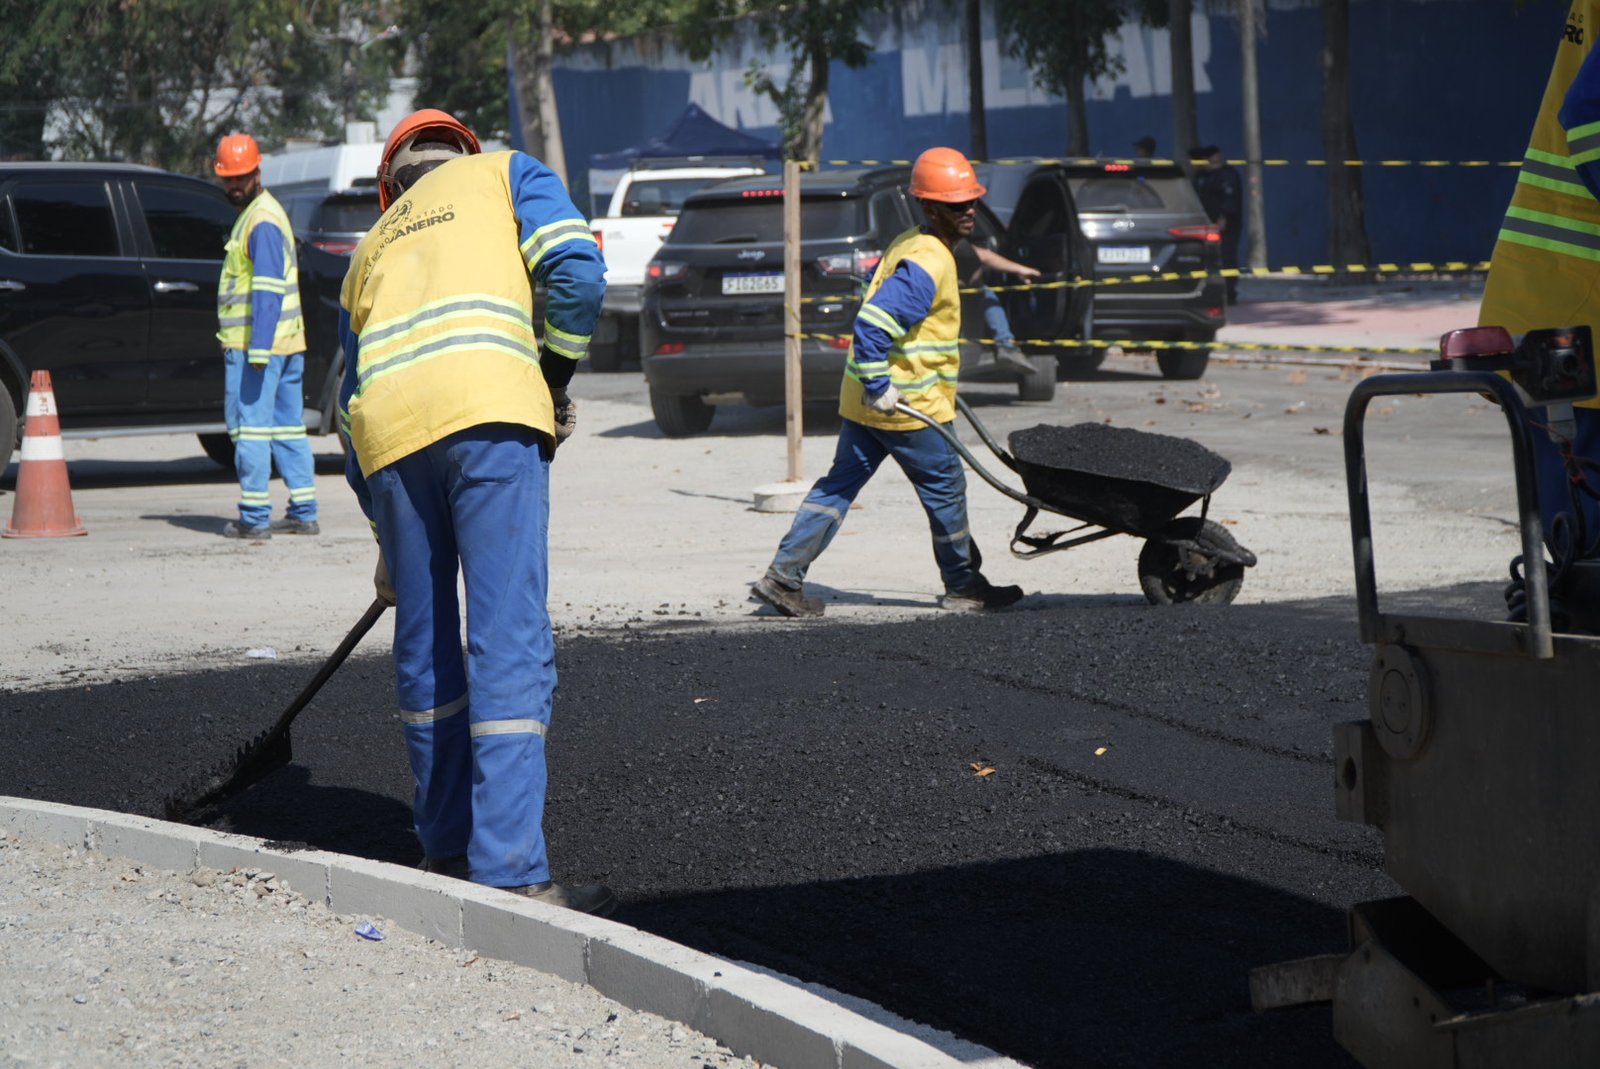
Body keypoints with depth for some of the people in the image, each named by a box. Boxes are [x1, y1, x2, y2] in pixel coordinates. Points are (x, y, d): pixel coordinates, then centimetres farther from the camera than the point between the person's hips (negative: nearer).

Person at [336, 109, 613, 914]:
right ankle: (509, 871, -12)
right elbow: (575, 271, 3)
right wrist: (556, 381, 16)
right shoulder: (504, 174, 23)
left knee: (423, 643, 16)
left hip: (388, 428, 4)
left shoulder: (373, 245, 34)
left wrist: (389, 541, 39)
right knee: (510, 638, -7)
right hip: (489, 407, -4)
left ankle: (446, 847, 26)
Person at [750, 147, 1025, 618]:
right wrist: (880, 386, -26)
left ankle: (784, 575, 6)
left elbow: (877, 293, 28)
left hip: (865, 400, 10)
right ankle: (962, 585, 21)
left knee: (839, 484, 9)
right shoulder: (927, 265, -21)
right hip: (906, 404, -9)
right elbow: (872, 323, -30)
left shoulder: (907, 244, 12)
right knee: (944, 489, 7)